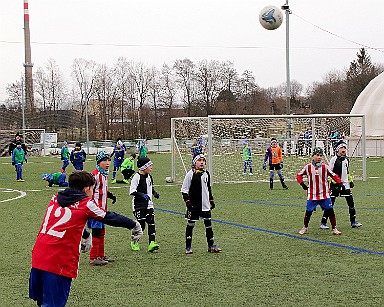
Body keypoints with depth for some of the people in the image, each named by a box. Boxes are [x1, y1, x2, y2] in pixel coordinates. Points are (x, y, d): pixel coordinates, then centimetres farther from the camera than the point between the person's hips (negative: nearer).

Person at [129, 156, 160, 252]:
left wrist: (154, 193, 8)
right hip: (139, 205, -7)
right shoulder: (136, 177, -14)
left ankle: (152, 243, -12)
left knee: (151, 222, -7)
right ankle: (134, 242, 19)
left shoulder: (149, 176, 10)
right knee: (141, 224, -3)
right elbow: (132, 191, -17)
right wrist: (142, 195, -28)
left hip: (148, 204, 7)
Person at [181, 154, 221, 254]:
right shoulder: (190, 174, -8)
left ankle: (211, 246, 16)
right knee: (190, 225, 2)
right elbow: (184, 190, -6)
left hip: (205, 205, 5)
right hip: (193, 206, -5)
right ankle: (188, 247, 10)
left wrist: (211, 201, 19)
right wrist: (187, 201, -14)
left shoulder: (206, 174, 9)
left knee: (208, 224, 7)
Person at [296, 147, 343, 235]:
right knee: (308, 212, 4)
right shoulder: (308, 167, -2)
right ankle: (305, 227, 27)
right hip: (312, 195, 0)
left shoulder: (325, 167, -3)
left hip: (324, 195, 0)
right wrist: (302, 184, -3)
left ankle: (334, 229, 7)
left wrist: (339, 182, -11)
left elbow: (334, 175, 3)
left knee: (330, 211, -4)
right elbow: (299, 175, 9)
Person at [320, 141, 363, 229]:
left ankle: (353, 222, 15)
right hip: (335, 185, -6)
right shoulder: (334, 159, -8)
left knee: (351, 203, 4)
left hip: (345, 185, 6)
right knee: (330, 204, -5)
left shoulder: (346, 159, 13)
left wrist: (351, 181, 18)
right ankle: (323, 223, 1)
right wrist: (334, 182, -18)